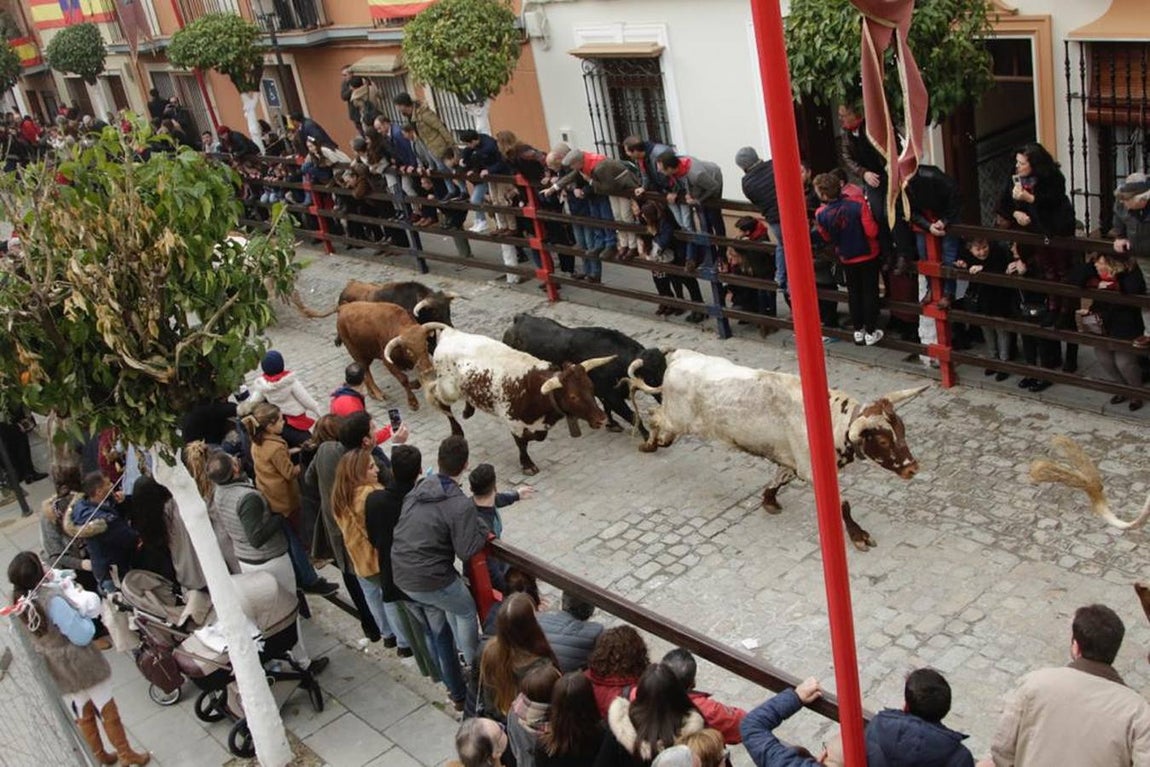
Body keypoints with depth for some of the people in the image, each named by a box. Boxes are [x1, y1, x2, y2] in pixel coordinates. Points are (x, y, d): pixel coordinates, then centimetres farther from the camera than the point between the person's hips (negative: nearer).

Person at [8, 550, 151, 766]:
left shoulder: (21, 602, -7)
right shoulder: (52, 599, -32)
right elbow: (82, 635, -27)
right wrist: (84, 613, -8)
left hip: (56, 669, 7)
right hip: (80, 664, -7)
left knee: (83, 714, 23)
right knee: (108, 710, 12)